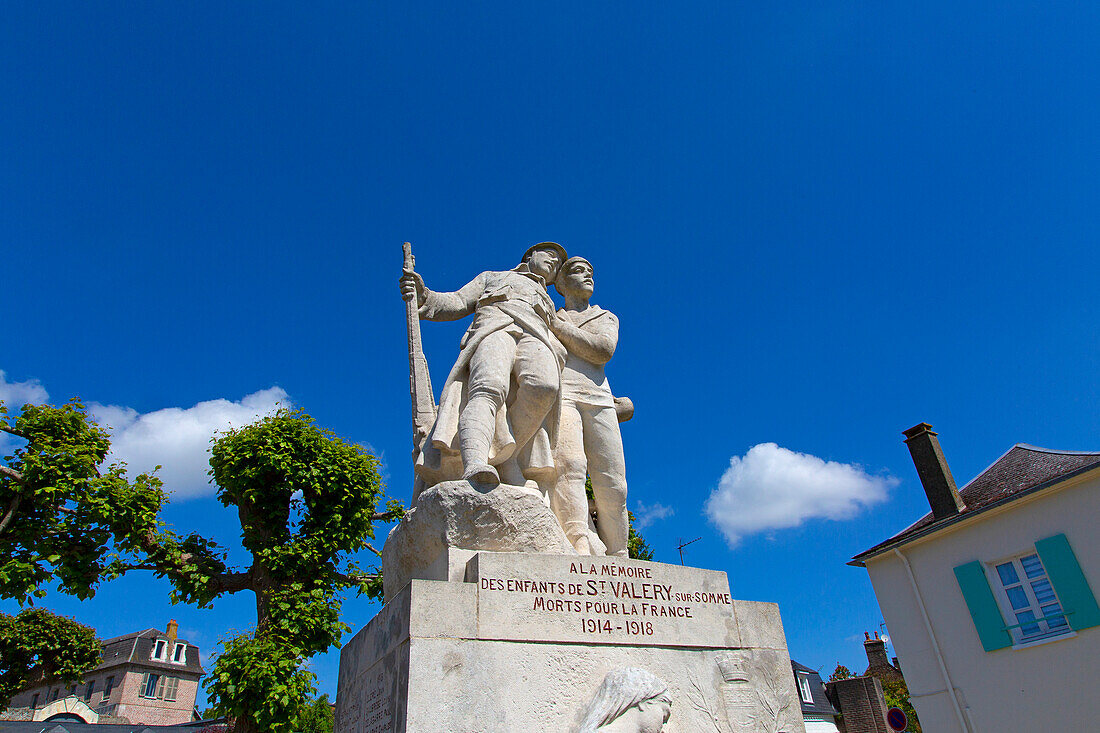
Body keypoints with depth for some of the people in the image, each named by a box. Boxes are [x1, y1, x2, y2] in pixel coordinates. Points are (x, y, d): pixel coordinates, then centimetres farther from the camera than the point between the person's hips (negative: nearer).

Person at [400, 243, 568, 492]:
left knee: (543, 386, -37)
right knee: (489, 388, -38)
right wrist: (424, 296, 0)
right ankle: (473, 465, -58)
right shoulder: (492, 278, 36)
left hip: (537, 341, 3)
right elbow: (456, 304, 21)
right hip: (493, 330, -2)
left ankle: (503, 460, -39)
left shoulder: (550, 308, 44)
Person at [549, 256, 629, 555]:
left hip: (599, 398, 2)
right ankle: (578, 548, -42)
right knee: (569, 465, -28)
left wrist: (558, 327, 4)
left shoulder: (607, 318, 27)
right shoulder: (547, 319, 27)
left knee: (612, 485, -11)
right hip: (558, 395, -2)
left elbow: (603, 350, 5)